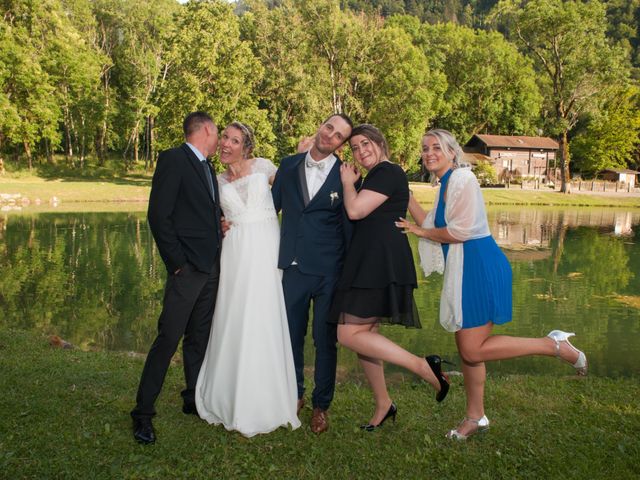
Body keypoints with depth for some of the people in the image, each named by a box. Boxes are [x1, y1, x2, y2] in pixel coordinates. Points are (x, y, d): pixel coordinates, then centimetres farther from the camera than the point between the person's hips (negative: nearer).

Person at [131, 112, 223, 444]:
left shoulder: (207, 167, 17)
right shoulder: (173, 159, -9)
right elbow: (158, 215, -14)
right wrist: (177, 263, -15)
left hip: (211, 267, 8)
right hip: (187, 268, -8)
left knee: (199, 337, 15)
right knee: (168, 338, -7)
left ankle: (194, 399, 27)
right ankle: (143, 413, 3)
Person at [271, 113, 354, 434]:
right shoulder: (289, 166, 5)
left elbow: (350, 228, -2)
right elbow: (272, 207, 12)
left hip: (329, 271, -3)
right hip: (293, 267, 3)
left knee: (325, 340, 8)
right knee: (291, 334, 14)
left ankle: (321, 405, 26)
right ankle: (294, 395, 35)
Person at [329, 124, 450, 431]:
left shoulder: (387, 172, -9)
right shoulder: (375, 176, 22)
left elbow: (355, 210, -17)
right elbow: (357, 215, 26)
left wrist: (348, 183, 0)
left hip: (380, 264, -10)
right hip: (368, 263, 10)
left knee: (349, 334, -13)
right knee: (363, 335, 11)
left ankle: (424, 366, -10)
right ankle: (383, 405, 21)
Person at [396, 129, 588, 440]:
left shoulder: (462, 178, -12)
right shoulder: (445, 184, 17)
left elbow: (461, 230, -19)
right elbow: (431, 225, 16)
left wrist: (421, 232, -5)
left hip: (479, 267, -9)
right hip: (463, 270, 9)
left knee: (473, 350, -10)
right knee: (467, 348, 13)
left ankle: (554, 345, -1)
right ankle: (475, 417, 25)